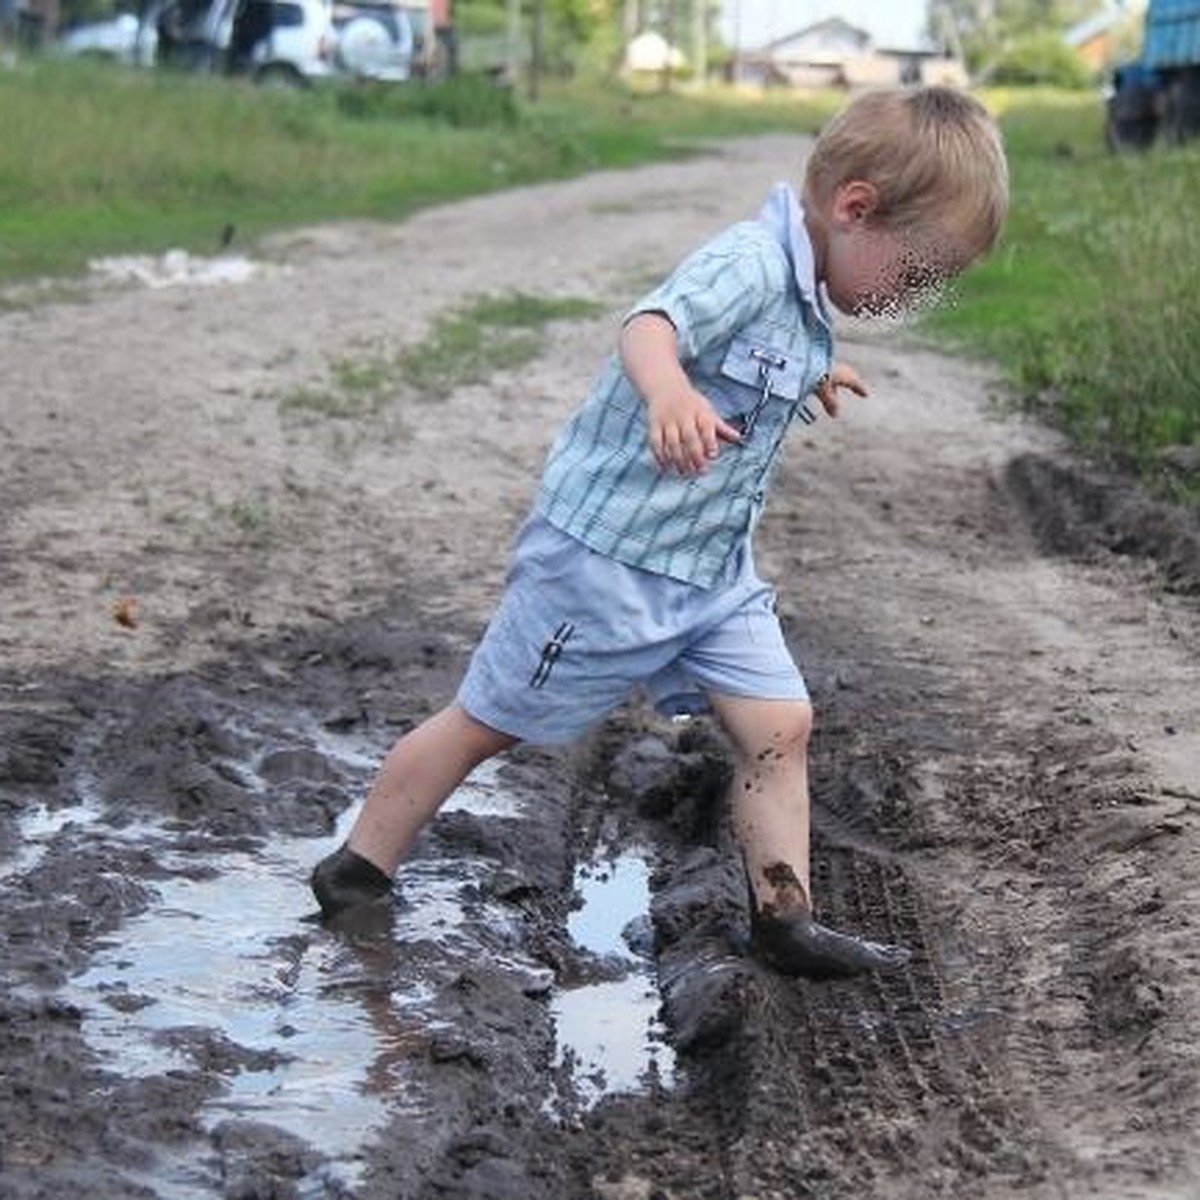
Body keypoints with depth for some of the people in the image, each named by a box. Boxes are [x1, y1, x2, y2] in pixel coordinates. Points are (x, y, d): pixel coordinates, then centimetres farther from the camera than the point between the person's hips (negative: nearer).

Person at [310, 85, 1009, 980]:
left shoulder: (802, 302, 7)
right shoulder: (749, 266, -23)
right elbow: (649, 328, -44)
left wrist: (803, 383, 46)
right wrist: (670, 392, -65)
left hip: (715, 569, 8)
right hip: (605, 556, -8)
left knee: (780, 725, -1)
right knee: (488, 724, 6)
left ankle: (787, 920, 7)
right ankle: (358, 874, 21)